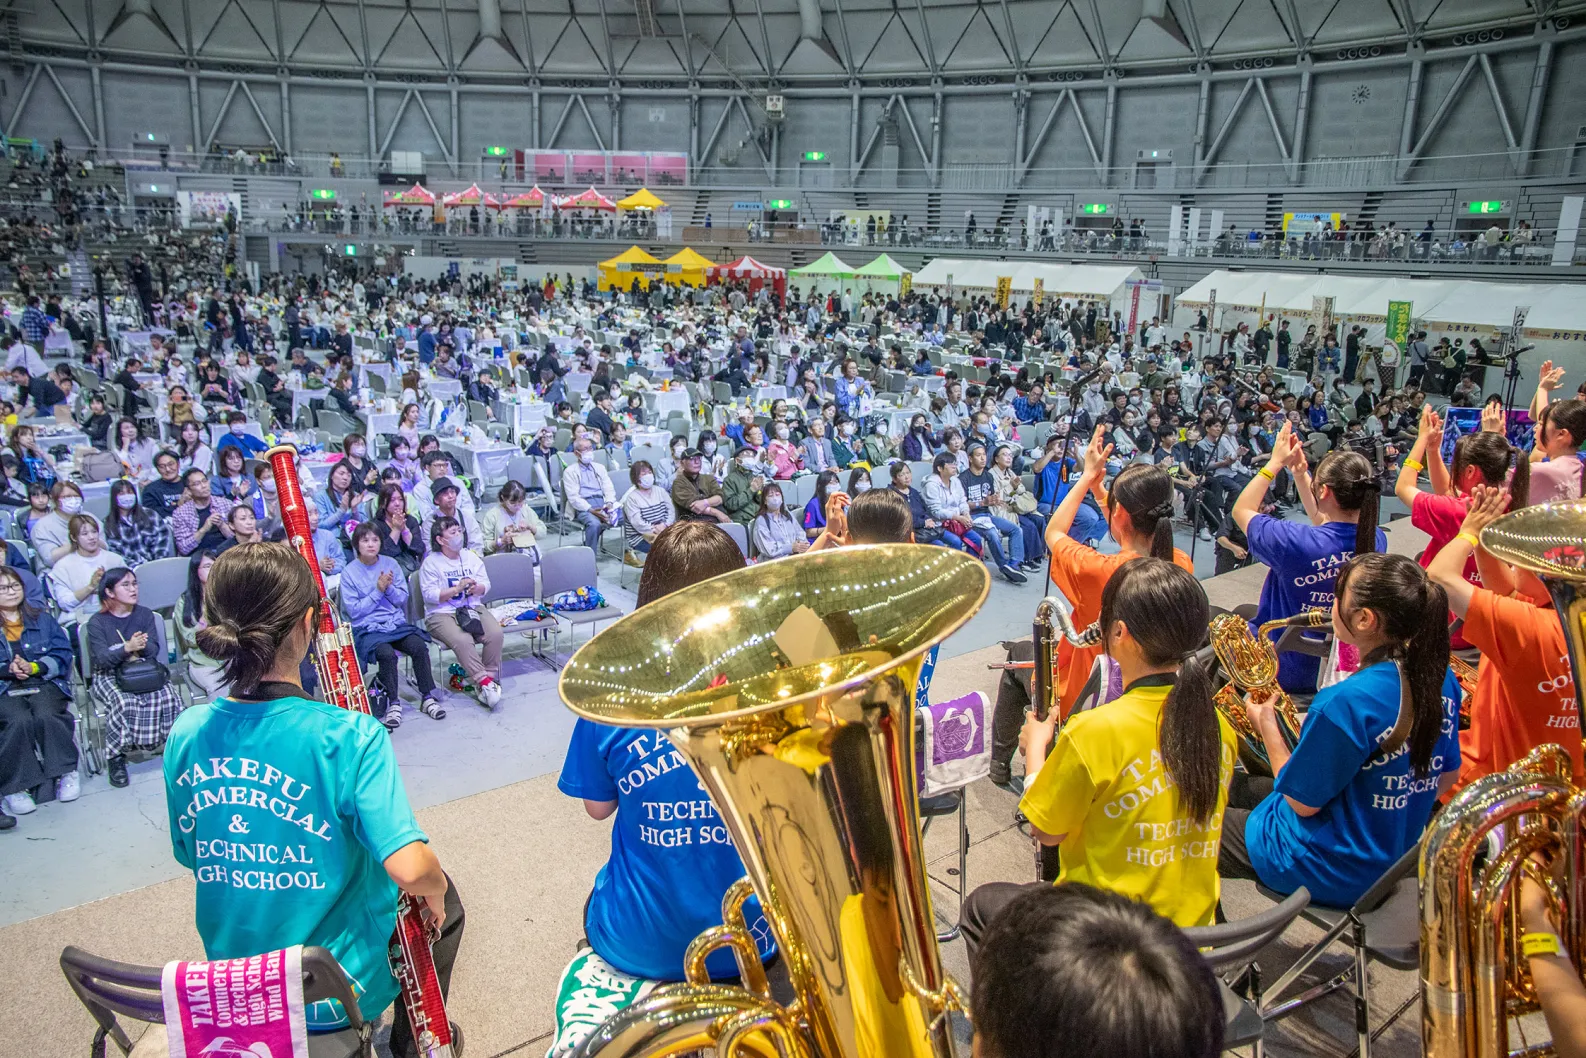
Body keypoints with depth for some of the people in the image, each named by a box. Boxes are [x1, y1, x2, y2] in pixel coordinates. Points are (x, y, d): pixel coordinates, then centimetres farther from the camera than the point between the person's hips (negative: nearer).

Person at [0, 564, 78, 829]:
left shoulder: (42, 619, 17)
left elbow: (63, 653, 7)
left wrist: (34, 667, -10)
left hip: (44, 683, 1)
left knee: (45, 717, -31)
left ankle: (67, 772, -19)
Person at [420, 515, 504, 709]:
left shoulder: (471, 557, 14)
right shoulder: (430, 563, -2)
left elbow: (486, 584, 10)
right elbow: (430, 595, -10)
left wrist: (476, 588, -14)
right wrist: (458, 588, -19)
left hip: (473, 607, 4)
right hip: (441, 613, -4)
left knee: (495, 633, -25)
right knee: (462, 640, -35)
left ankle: (490, 678, -12)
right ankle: (484, 681, -28)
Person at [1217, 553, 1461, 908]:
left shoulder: (1345, 702, -33)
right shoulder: (1441, 677, -8)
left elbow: (1302, 803, -20)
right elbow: (1445, 779, 6)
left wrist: (1267, 724, -7)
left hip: (1328, 871, -9)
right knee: (1241, 787, 26)